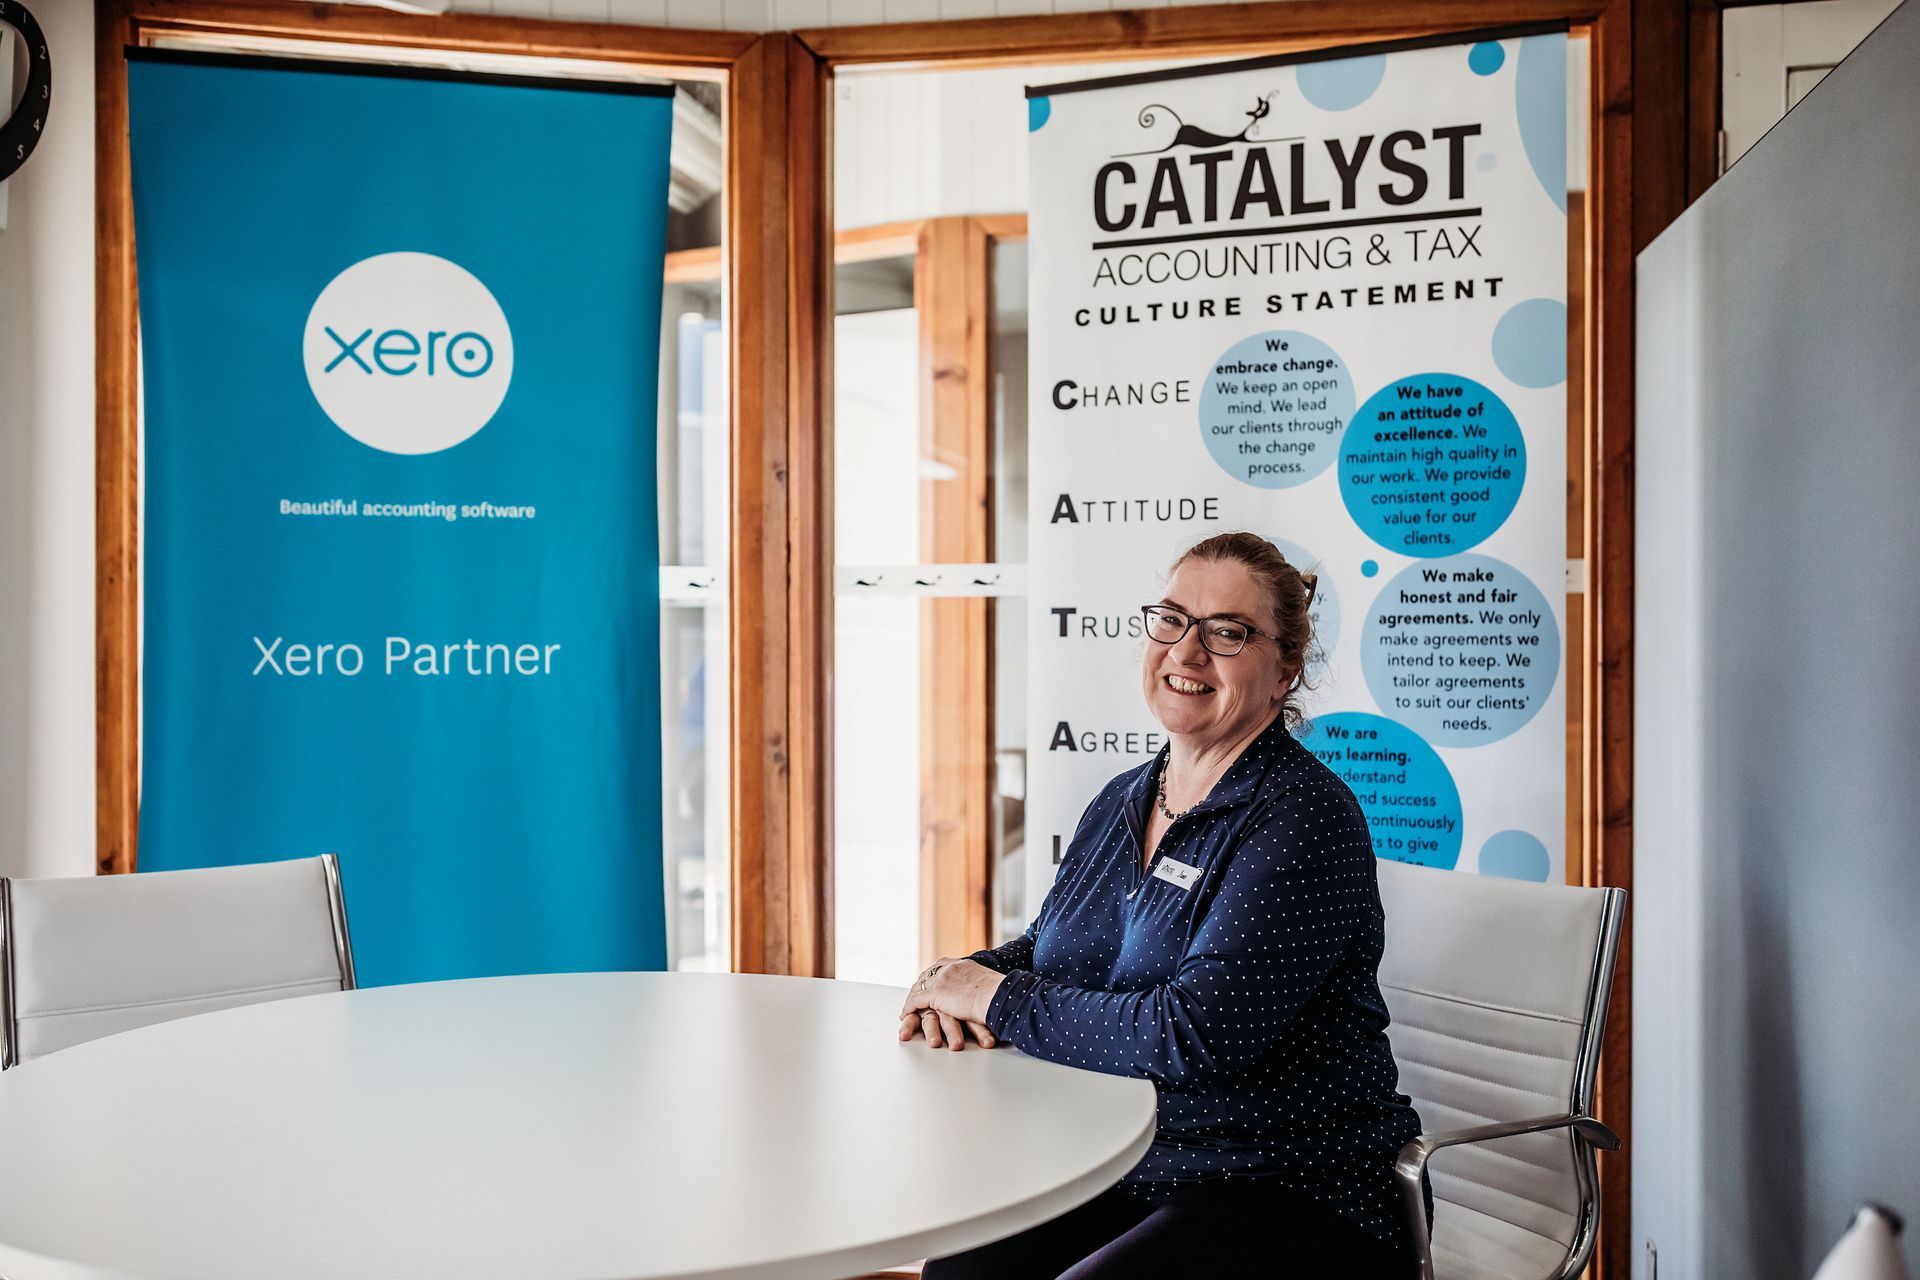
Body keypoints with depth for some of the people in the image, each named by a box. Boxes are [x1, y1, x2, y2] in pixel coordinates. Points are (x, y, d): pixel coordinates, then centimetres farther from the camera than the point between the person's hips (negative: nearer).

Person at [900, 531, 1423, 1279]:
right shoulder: (1121, 803, 8)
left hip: (1292, 1198, -6)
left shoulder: (1304, 817, -17)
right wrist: (959, 980, -6)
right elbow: (1048, 948, 18)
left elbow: (1195, 1033, -26)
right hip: (1124, 1171, 6)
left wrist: (997, 998, -17)